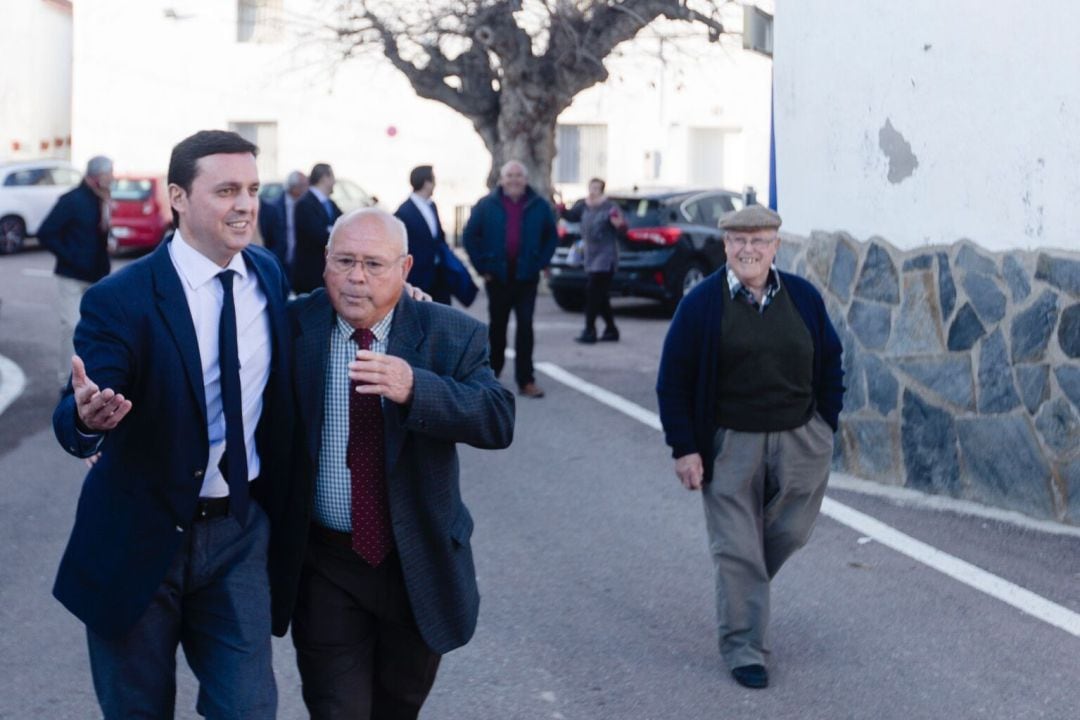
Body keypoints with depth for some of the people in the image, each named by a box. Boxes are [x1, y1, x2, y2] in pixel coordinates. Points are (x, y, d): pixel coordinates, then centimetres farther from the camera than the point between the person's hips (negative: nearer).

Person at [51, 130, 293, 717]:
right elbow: (72, 424, -24)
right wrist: (86, 416, -49)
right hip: (138, 537, -3)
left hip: (238, 533, 3)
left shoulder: (268, 273, 1)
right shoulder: (120, 299, -16)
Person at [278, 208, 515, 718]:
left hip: (420, 562, 1)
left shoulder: (450, 335, -7)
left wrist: (414, 388, -36)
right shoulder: (292, 327, -6)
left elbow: (498, 420, -20)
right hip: (325, 566, -1)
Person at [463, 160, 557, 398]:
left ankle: (526, 380, -4)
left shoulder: (538, 206, 2)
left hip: (526, 278, 0)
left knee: (525, 327, -5)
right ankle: (492, 374, 27)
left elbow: (551, 237, 10)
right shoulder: (487, 206, -1)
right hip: (498, 278, 0)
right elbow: (471, 236, 3)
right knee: (497, 327, 13)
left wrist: (540, 263, 0)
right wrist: (482, 267, -2)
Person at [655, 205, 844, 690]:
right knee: (737, 549, 0)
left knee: (789, 534, 12)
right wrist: (684, 448, -10)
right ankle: (743, 649, 10)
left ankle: (743, 590, 40)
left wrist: (826, 428, 6)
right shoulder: (702, 303, -7)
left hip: (801, 440, 3)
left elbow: (829, 363, 11)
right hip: (730, 445, -3)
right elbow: (673, 381, -5)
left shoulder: (803, 297, 2)